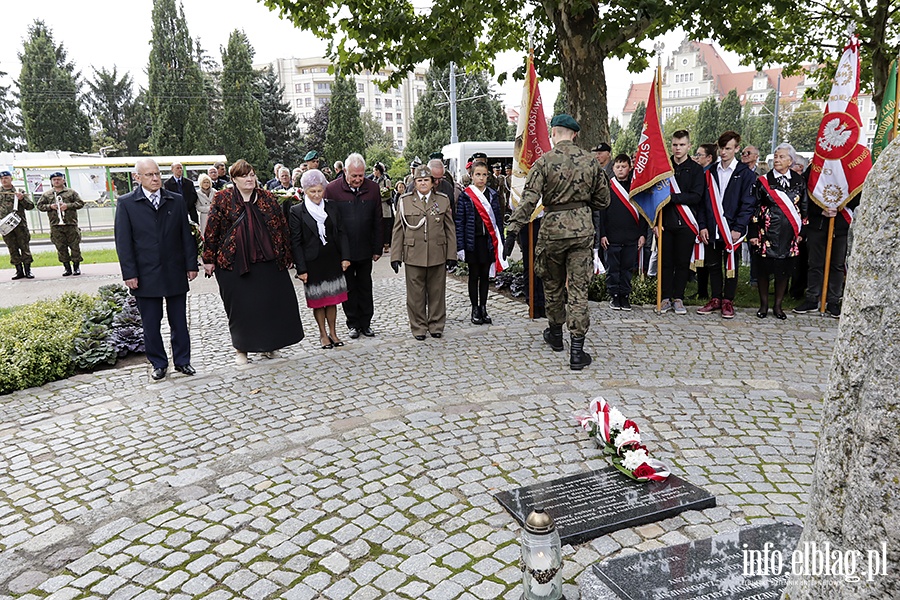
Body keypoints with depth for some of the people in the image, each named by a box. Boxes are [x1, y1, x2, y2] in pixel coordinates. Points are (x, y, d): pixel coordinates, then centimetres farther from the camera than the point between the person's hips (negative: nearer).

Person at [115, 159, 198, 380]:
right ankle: (158, 364, 22)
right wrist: (129, 274, -7)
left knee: (179, 321, 10)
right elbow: (123, 242, -2)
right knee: (151, 324, 8)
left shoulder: (176, 201, 6)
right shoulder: (126, 203, 0)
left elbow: (186, 235, 8)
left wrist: (191, 265, 3)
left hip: (175, 273, 2)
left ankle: (182, 360, 23)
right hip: (145, 276, -1)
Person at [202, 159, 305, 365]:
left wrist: (286, 255, 8)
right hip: (233, 263, -2)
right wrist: (209, 259, -2)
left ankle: (268, 344, 23)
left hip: (266, 261, 3)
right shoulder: (222, 199, 0)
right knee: (239, 305, 4)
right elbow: (212, 231, 0)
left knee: (270, 301, 7)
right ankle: (241, 349, 18)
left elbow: (282, 226, 9)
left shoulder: (267, 198, 6)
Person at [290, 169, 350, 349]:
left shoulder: (332, 207, 5)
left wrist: (345, 257, 0)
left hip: (332, 260, 3)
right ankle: (323, 334, 20)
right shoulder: (297, 211, -5)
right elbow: (296, 242, -5)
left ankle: (332, 332, 22)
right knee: (318, 300, 6)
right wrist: (301, 268, -9)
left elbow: (341, 233, 9)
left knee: (332, 298, 9)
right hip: (312, 263, -3)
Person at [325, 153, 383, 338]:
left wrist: (378, 248, 3)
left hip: (365, 249, 2)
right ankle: (353, 323, 21)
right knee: (348, 288, 9)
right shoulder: (332, 189, -9)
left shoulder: (373, 188, 0)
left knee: (365, 287, 11)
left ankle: (366, 323, 22)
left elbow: (377, 222, 4)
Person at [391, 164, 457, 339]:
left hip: (437, 256, 1)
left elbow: (450, 229, 8)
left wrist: (451, 255, 3)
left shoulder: (443, 200, 7)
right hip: (413, 255, -1)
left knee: (437, 292, 8)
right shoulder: (405, 201, 5)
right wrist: (395, 256, -1)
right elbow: (398, 230, 5)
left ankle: (436, 325, 23)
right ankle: (418, 327, 17)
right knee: (416, 294, 4)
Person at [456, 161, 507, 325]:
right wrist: (460, 246, -10)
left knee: (485, 275, 9)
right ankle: (475, 310, 15)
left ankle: (483, 309, 18)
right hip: (472, 242, -3)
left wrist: (500, 243, 2)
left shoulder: (493, 195, 6)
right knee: (474, 276, 6)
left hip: (489, 241, 3)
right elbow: (459, 222, -5)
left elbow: (498, 219, 7)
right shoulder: (465, 196, -3)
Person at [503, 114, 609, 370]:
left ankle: (555, 333, 37)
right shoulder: (591, 162, 4)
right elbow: (603, 201, 11)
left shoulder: (544, 162, -8)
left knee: (553, 284, 18)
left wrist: (512, 231, -16)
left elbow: (528, 200, -16)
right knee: (578, 288, 3)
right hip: (583, 228, 2)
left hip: (553, 228, -2)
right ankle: (577, 351, 2)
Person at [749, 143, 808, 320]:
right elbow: (755, 208, -1)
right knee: (764, 269, 3)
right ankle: (764, 305, 17)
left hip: (789, 235, 2)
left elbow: (804, 208, 12)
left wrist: (802, 231, 8)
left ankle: (778, 305, 19)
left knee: (784, 270, 6)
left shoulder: (799, 181, 7)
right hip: (767, 234, -2)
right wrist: (753, 234, -5)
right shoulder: (763, 181, 0)